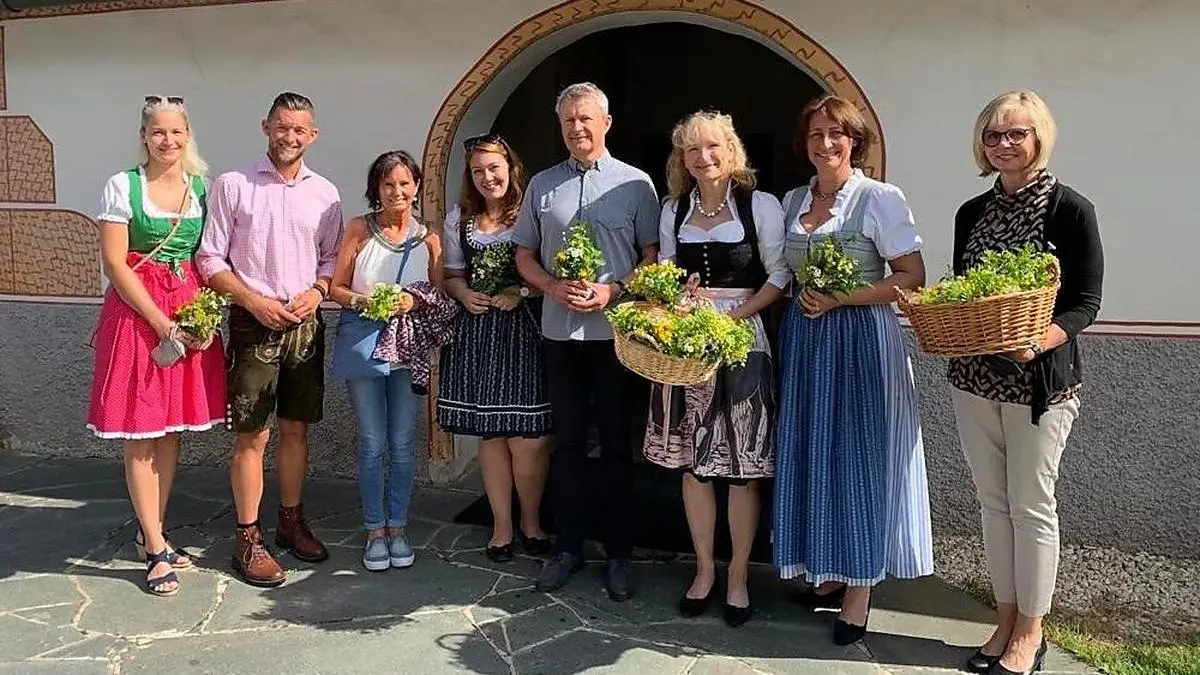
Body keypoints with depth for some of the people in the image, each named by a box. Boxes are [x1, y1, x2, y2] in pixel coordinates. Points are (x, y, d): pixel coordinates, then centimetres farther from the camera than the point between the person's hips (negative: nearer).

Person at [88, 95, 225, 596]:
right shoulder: (122, 186, -4)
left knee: (172, 429, 10)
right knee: (140, 433, 1)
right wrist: (162, 323, -14)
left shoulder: (203, 188, 8)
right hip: (136, 312, -4)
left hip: (191, 315, 4)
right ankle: (157, 549, 9)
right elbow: (114, 263, -8)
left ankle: (152, 532, 25)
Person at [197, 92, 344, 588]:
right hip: (253, 322, -3)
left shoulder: (325, 193, 7)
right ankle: (248, 540, 10)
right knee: (252, 435, -1)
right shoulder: (232, 185, -2)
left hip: (306, 323, 4)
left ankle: (292, 522, 26)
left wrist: (316, 291, -7)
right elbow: (210, 259, -3)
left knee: (296, 428, 12)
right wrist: (255, 302, -13)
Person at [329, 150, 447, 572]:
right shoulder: (359, 229, 2)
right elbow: (337, 287, 3)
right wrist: (360, 300, -16)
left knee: (402, 444, 7)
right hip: (363, 343, -1)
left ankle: (397, 527, 22)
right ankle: (375, 531, 18)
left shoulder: (428, 238, 5)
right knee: (372, 444, 4)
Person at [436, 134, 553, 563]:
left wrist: (521, 292, -14)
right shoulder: (459, 219, 14)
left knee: (529, 437, -5)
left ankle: (530, 520, 18)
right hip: (477, 333, 4)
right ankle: (502, 525, 20)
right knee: (490, 434, 7)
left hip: (525, 331, -3)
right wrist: (464, 295, -2)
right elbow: (452, 274, 18)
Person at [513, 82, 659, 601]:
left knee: (617, 445, 5)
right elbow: (524, 256, 12)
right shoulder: (542, 185, 10)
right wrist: (555, 288, -6)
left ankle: (618, 554, 16)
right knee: (568, 442, 11)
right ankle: (568, 546, 22)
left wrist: (613, 291, -15)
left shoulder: (635, 183, 1)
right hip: (559, 330, 3)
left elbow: (653, 255, 0)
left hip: (616, 331, -3)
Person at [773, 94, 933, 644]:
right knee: (809, 452, 8)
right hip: (803, 338, 6)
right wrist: (805, 297, 1)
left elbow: (912, 278, -11)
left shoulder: (880, 198, -6)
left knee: (858, 454, -1)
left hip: (861, 339, -5)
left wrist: (840, 299, -17)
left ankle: (860, 585, 12)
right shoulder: (792, 201, 10)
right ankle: (827, 571, 24)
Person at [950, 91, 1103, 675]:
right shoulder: (972, 212, 9)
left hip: (1040, 380, -5)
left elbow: (1085, 302, -9)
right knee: (993, 502, 12)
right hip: (973, 377, 5)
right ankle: (1007, 621, 26)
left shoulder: (1070, 209, -7)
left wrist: (1038, 341, -26)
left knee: (1031, 505, 3)